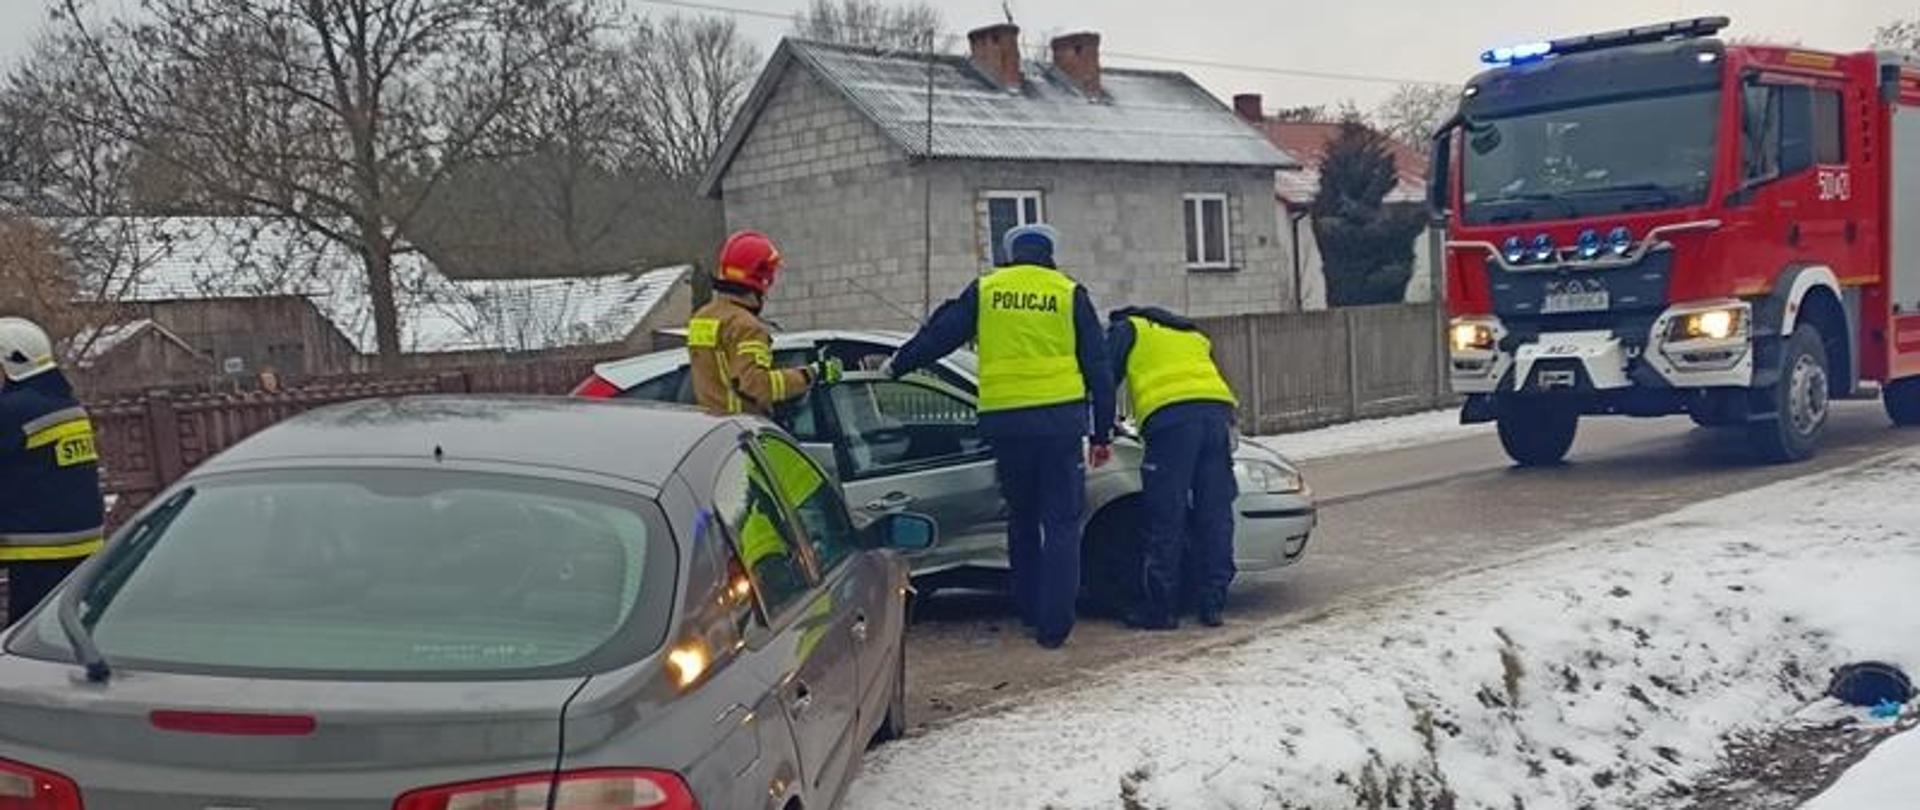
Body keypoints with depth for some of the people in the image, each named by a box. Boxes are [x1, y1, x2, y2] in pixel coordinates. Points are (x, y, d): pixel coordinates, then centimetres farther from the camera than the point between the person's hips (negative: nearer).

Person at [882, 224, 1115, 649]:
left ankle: (1028, 610, 23)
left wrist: (897, 365, 31)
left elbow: (938, 335, 14)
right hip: (1060, 419, -2)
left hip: (1004, 421, 2)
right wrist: (1102, 434, 11)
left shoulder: (984, 291, 10)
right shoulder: (1071, 295, 7)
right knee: (1061, 522, 2)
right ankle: (1053, 624, -2)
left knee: (1021, 518, 19)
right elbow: (1098, 368, 7)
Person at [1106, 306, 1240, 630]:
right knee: (1216, 515, 8)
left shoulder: (1127, 329, 22)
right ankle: (1213, 603, 10)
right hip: (1218, 411, 5)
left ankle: (1160, 608, 0)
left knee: (1166, 519, -2)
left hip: (1171, 417, -5)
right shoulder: (1193, 335, 37)